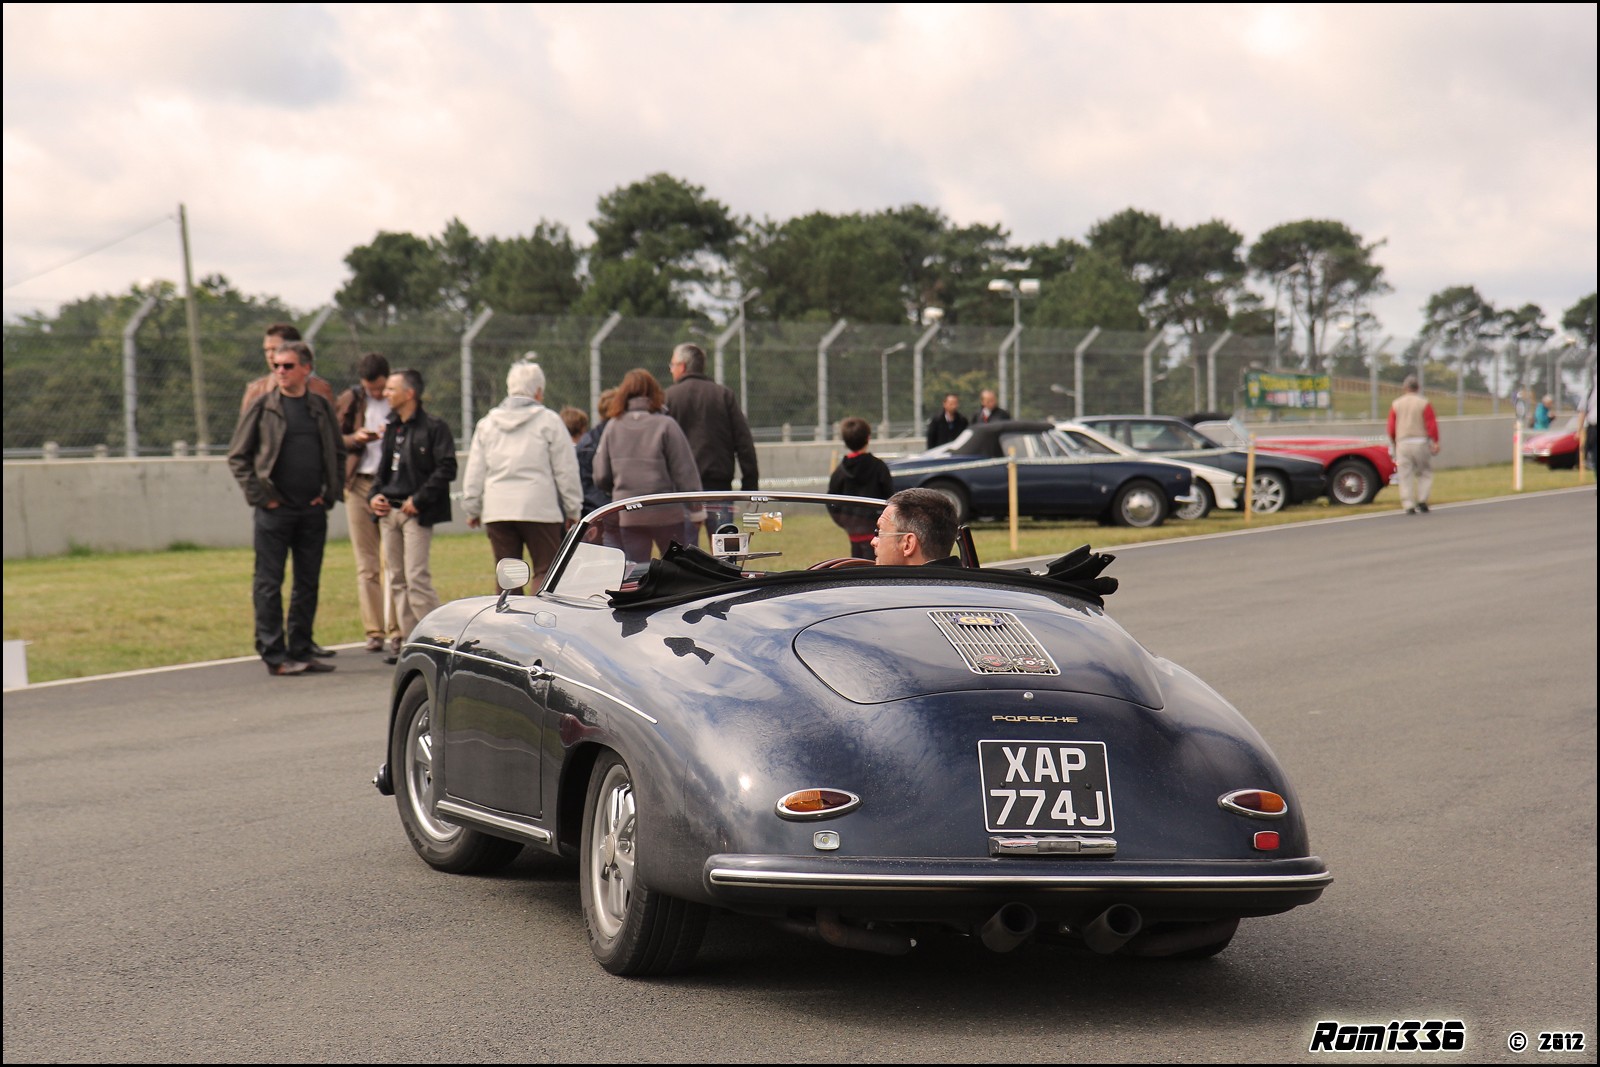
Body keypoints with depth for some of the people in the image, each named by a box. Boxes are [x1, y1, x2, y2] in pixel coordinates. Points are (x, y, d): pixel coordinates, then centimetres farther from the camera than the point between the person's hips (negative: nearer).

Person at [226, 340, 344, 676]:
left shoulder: (322, 408, 9)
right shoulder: (262, 407, 0)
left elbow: (337, 454, 18)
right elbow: (237, 456, 2)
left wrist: (330, 493, 6)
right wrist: (259, 495, -7)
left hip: (313, 510, 4)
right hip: (275, 510, -3)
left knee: (308, 583, 8)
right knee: (269, 584, -3)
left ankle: (300, 650, 16)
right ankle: (274, 654, 1)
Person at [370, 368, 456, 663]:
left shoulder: (434, 428, -7)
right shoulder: (392, 429, 16)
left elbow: (446, 470, -12)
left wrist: (418, 500, -16)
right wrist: (375, 494, 8)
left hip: (416, 513, -7)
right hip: (389, 511, 8)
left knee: (416, 578, -13)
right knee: (397, 580, 6)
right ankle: (409, 639, 11)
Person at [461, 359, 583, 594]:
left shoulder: (486, 424, 11)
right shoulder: (549, 421, -2)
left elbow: (474, 473, 13)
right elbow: (566, 471, -2)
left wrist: (472, 509, 21)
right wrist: (573, 510, 5)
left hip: (497, 511, 4)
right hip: (539, 509, -4)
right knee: (546, 572, -2)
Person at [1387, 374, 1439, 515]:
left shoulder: (1396, 405, 6)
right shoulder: (1424, 404, 0)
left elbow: (1391, 428, 6)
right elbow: (1432, 425, -7)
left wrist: (1393, 445, 18)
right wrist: (1435, 442, -4)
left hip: (1402, 444, 1)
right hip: (1421, 442, -1)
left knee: (1406, 476, 3)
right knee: (1425, 472, 12)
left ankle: (1408, 505, -3)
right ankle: (1422, 499, -3)